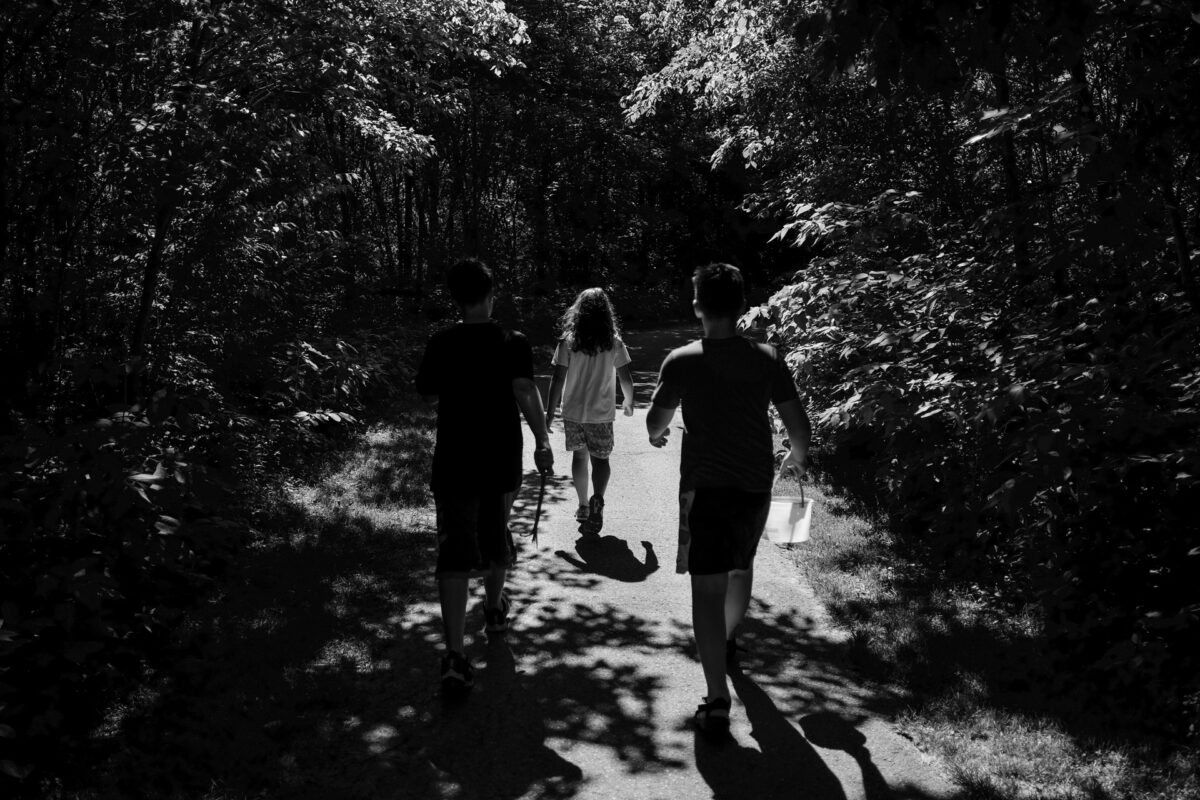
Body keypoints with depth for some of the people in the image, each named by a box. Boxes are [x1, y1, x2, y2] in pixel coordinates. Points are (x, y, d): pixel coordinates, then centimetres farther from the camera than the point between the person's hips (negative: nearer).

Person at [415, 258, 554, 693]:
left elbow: (428, 395, 11)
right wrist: (542, 440, -14)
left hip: (453, 462, -1)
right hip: (502, 461, 1)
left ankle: (455, 654, -18)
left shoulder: (441, 344, 0)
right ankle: (495, 607, 47)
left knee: (454, 551, -6)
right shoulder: (513, 343, -4)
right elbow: (525, 389, -18)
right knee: (496, 532, 25)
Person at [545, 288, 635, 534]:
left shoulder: (568, 342, -6)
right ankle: (597, 500, -18)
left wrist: (551, 411, 1)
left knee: (579, 456, 16)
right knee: (600, 459, 6)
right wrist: (628, 402, 17)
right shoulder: (614, 343, -5)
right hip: (602, 413, -1)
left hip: (573, 411, 1)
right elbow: (625, 378, -1)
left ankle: (583, 506, 24)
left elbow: (558, 379, -7)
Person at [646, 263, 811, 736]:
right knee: (741, 565, 27)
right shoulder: (767, 360, -3)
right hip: (755, 485, 4)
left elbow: (655, 424, 3)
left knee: (707, 587, -3)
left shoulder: (682, 361, -9)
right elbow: (799, 425, 1)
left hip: (704, 486, -3)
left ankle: (717, 699, -10)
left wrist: (657, 435, 27)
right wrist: (797, 459, 22)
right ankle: (727, 641, 51)